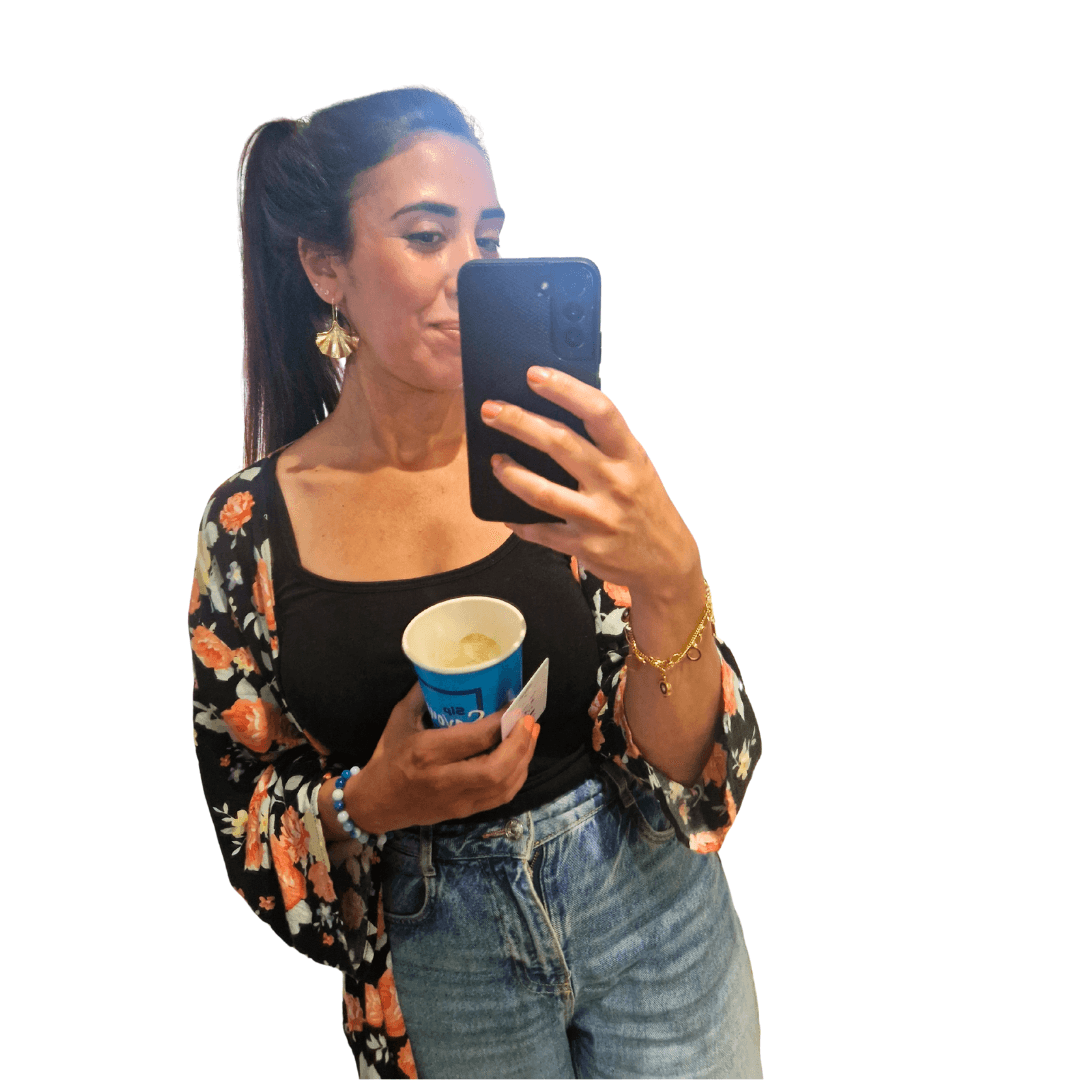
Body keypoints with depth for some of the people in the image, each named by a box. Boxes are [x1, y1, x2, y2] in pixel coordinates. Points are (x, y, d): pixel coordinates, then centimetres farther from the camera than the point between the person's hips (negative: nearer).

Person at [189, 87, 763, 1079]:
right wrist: (371, 801, -23)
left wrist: (670, 580, -34)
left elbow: (685, 770, -15)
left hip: (651, 913, 1)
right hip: (441, 971, 1)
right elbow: (251, 818, -2)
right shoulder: (250, 526, -12)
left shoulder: (554, 460, -15)